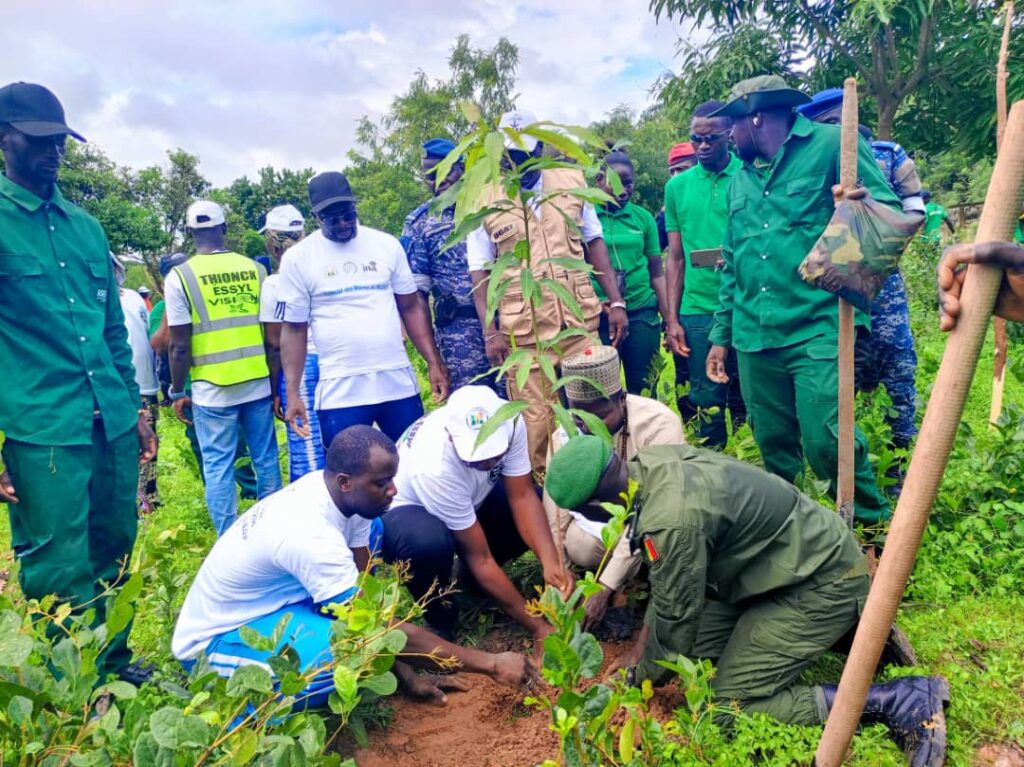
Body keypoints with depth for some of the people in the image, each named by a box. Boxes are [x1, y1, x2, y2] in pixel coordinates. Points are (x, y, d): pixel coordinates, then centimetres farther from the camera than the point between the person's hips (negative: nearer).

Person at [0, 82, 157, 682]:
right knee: (62, 576, 2)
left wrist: (136, 407, 15)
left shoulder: (87, 227, 15)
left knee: (115, 557, 15)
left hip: (115, 424, 6)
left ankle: (115, 662, 32)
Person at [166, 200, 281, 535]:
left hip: (212, 389, -3)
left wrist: (177, 391, 7)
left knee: (218, 467, 5)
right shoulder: (255, 269, 3)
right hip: (258, 383, 3)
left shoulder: (180, 276, -5)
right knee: (266, 460, 12)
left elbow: (180, 347, -6)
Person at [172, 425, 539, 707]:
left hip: (259, 606, 8)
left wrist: (408, 675, -2)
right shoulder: (310, 533, -35)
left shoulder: (332, 490, -11)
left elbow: (366, 589, -3)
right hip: (212, 641, -8)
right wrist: (490, 663, -24)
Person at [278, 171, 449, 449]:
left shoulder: (387, 245, 5)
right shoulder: (297, 259, 0)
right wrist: (292, 394, -3)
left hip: (399, 383, 2)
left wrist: (434, 363, 2)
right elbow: (294, 329, 2)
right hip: (339, 392, -2)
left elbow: (411, 307, 9)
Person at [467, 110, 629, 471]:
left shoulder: (571, 182, 5)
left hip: (580, 321, 3)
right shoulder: (484, 201, -2)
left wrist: (616, 302, 4)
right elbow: (480, 273, -1)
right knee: (534, 421, 4)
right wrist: (490, 332, -8)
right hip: (522, 332, -2)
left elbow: (594, 243, 10)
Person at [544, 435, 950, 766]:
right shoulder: (650, 462, -6)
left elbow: (676, 619, -17)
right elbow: (670, 575, 10)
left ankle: (903, 699, -5)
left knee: (730, 703, -8)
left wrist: (640, 677, 2)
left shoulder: (672, 518, -34)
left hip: (826, 582, -9)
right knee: (699, 649, 13)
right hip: (806, 554, 9)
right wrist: (644, 641, 11)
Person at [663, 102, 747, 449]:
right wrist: (672, 319, 5)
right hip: (697, 310, 2)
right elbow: (675, 257, 10)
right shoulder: (677, 186, 8)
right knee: (707, 400, 8)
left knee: (747, 398, 6)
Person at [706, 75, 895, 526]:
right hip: (754, 338, 6)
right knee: (774, 449, 11)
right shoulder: (740, 178, 19)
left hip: (817, 328, -6)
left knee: (826, 442, -13)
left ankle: (874, 527, 12)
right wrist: (722, 335, 19)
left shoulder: (830, 144, 1)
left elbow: (890, 210, -2)